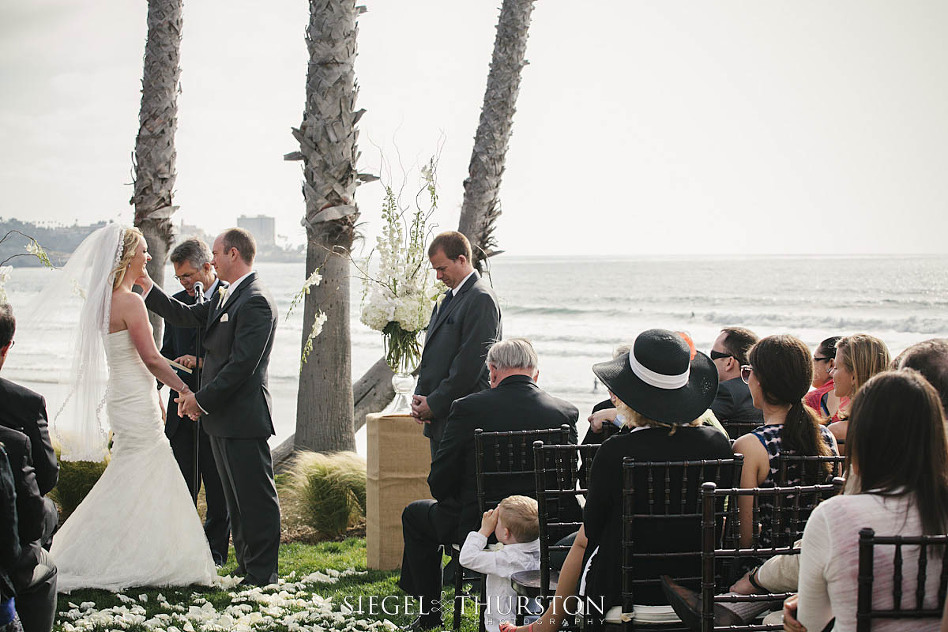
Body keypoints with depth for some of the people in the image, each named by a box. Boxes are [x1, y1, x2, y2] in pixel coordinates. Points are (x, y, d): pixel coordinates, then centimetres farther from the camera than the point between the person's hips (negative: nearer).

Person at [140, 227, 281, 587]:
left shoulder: (255, 301, -16)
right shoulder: (229, 298, 16)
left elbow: (242, 364, -21)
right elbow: (186, 317, 22)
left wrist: (202, 398, -17)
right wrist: (148, 287, 15)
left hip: (244, 419, -10)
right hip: (221, 417, 10)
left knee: (256, 497, -3)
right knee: (236, 499, 15)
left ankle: (262, 574, 2)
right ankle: (247, 567, 23)